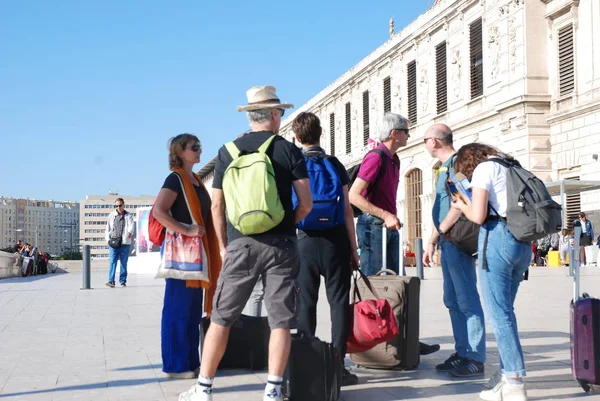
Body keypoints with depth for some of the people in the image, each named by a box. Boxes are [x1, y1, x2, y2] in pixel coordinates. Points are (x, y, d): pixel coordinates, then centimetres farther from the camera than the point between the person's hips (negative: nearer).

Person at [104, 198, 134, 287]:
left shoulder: (128, 215, 6)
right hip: (113, 243, 1)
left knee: (124, 263, 4)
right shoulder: (111, 215, 12)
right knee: (112, 261, -9)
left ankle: (123, 281, 12)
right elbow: (108, 228, 16)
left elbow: (132, 225, -11)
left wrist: (130, 232, -32)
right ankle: (111, 281, -15)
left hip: (125, 243, -1)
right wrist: (108, 239, 5)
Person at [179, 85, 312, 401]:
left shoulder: (228, 152, 6)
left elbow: (217, 205, 6)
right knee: (280, 320, 4)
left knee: (221, 318, 9)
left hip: (240, 244, 1)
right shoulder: (289, 151, 0)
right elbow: (306, 203, -3)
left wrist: (224, 245, 15)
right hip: (280, 245, -1)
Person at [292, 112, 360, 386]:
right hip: (335, 239, -1)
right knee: (339, 301, 2)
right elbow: (347, 210, -1)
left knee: (306, 303, 8)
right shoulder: (335, 165, 1)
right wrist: (353, 247, 5)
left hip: (306, 241, 1)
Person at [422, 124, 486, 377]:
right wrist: (432, 241, 21)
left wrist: (441, 232, -12)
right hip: (448, 242, 10)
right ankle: (462, 352, 21)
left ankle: (475, 359, -3)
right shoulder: (445, 166, 19)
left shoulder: (457, 163, -12)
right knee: (453, 300, 13)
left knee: (467, 300, -7)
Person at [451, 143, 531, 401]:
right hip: (523, 242, 8)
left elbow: (478, 216, -11)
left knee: (498, 313, -6)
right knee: (504, 311, 12)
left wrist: (461, 205, 10)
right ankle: (507, 375, 13)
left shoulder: (483, 169, 0)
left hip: (498, 236, -8)